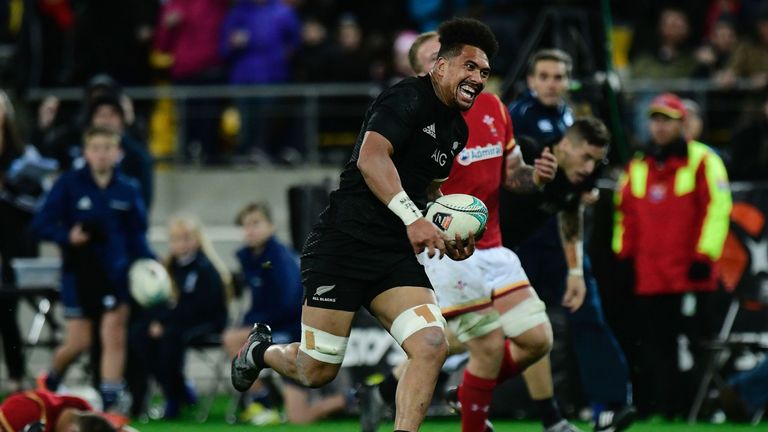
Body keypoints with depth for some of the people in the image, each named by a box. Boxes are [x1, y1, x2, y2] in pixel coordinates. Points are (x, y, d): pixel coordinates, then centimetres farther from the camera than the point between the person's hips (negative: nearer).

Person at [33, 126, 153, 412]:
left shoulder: (127, 190, -1)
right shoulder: (69, 184, -7)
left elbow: (137, 236, 7)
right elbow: (42, 224, -6)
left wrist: (147, 264, -8)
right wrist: (67, 237, -23)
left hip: (116, 273, 2)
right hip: (79, 272, -2)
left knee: (114, 337, -4)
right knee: (78, 343, 2)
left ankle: (110, 402, 0)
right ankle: (50, 382, 31)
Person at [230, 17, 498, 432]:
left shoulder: (457, 130, 16)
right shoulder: (407, 98, -11)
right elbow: (372, 157, -26)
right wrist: (412, 218, -35)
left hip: (397, 257, 7)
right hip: (344, 243, -7)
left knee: (432, 347, -18)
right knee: (317, 371, 0)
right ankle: (261, 350, 34)